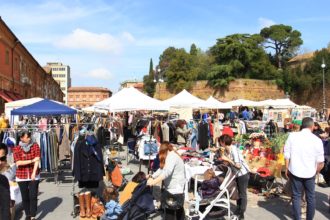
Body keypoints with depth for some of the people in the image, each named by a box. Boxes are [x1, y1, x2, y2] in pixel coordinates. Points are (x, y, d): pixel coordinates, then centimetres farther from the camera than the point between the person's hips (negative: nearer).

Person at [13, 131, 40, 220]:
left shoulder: (35, 146, -3)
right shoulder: (17, 148, -3)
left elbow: (37, 160, -9)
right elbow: (18, 163, -11)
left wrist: (34, 173, -18)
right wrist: (31, 160, -17)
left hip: (34, 175, -1)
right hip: (21, 176, 1)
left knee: (33, 196, -4)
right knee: (25, 197, 10)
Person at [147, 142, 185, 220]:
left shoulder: (172, 156, -14)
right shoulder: (171, 156, 18)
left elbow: (167, 172, -28)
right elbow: (162, 169, 13)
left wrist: (154, 181, -35)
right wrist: (152, 177, 4)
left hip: (175, 189, -10)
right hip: (171, 188, 10)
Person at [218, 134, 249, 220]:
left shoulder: (233, 150, -27)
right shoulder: (226, 150, -2)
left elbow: (238, 165, -29)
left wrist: (227, 159, -26)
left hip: (243, 173, -9)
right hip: (237, 173, 9)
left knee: (242, 193, 2)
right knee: (238, 192, 20)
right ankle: (238, 209, 35)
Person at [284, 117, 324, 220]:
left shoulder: (292, 136, -7)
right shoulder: (317, 140, -9)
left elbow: (287, 155, -4)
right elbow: (320, 162, -5)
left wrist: (287, 168, 8)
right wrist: (315, 172, 13)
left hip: (295, 171, 0)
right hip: (309, 173, 0)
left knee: (296, 196, 12)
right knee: (311, 197, 16)